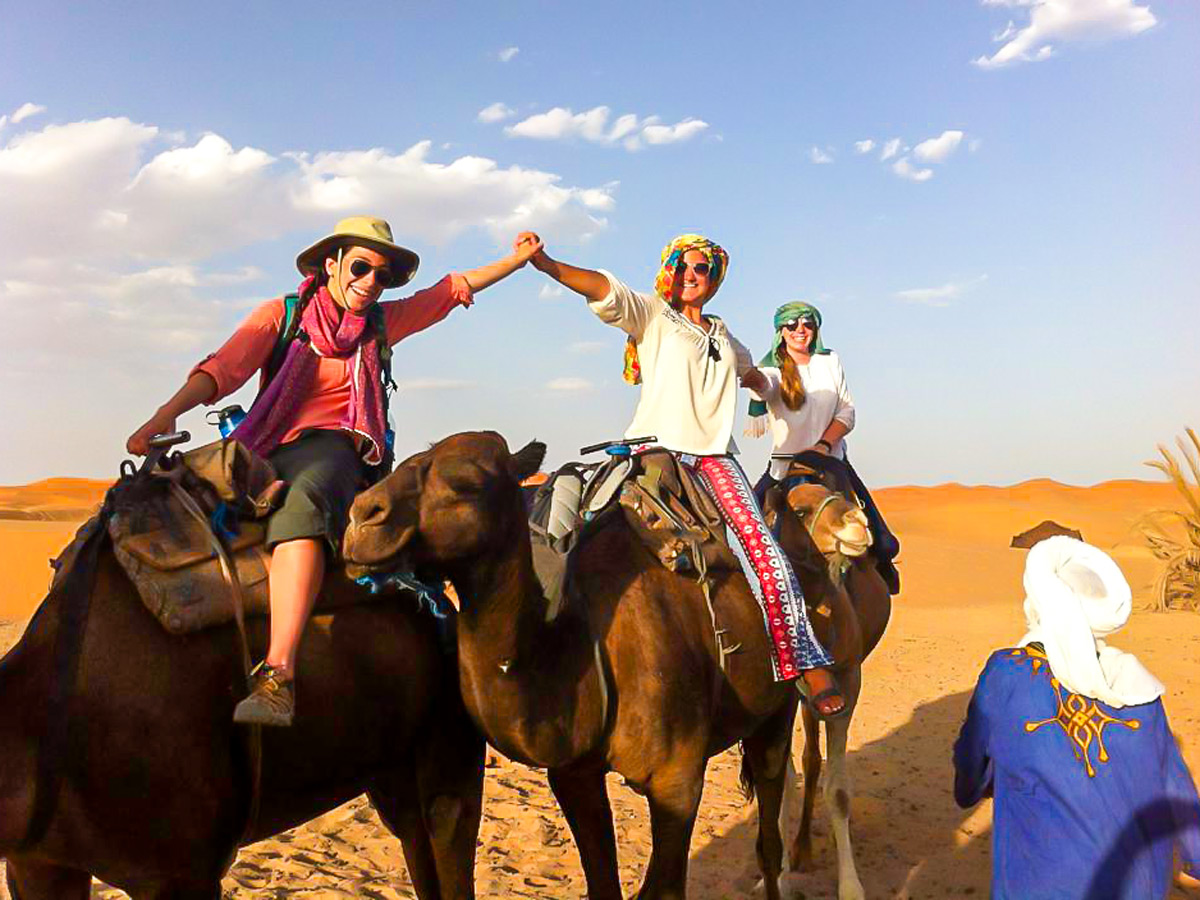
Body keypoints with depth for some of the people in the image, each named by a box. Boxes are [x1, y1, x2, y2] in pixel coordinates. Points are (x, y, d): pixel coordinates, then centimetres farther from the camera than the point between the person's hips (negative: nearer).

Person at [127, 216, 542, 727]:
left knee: (302, 503, -36)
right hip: (267, 451, 3)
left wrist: (519, 259, 30)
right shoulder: (281, 314, 10)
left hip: (334, 449, -3)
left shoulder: (381, 323, 19)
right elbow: (223, 367, -4)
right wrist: (167, 413, -18)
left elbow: (456, 287, 29)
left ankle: (278, 675, -51)